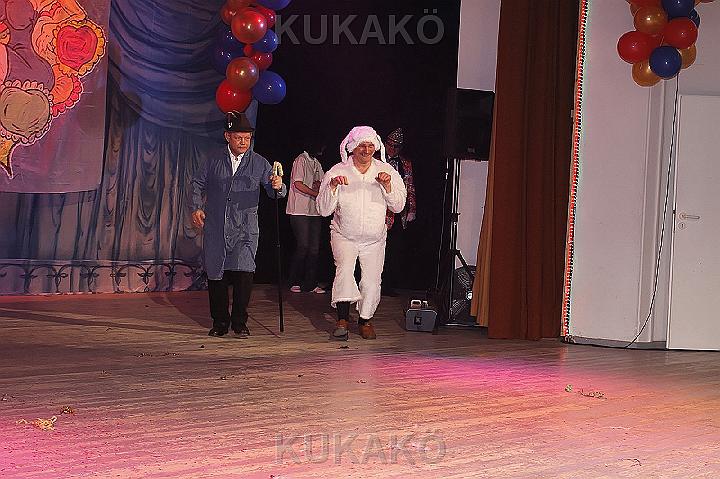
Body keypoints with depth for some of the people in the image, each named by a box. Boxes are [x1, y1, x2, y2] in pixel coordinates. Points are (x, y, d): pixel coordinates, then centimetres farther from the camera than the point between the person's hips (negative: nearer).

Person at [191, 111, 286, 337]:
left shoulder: (259, 163, 4)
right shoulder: (214, 161, 7)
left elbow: (274, 191, -1)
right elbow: (198, 183, 18)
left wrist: (277, 186, -24)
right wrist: (197, 208, 4)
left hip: (245, 229, -2)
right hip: (215, 228, 2)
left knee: (243, 272, -15)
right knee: (216, 275, 4)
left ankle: (239, 321, -1)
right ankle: (220, 322, 18)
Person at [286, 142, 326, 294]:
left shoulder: (316, 163, 19)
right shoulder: (301, 160, -6)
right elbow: (298, 184, -13)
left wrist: (318, 185, -2)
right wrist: (317, 193, -12)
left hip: (314, 211, 8)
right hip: (300, 211, -8)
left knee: (314, 248, 3)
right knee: (303, 246, -10)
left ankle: (310, 283, 6)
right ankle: (294, 282, 1)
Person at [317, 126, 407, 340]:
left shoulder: (386, 171, -2)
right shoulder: (337, 172, -6)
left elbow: (398, 206, -3)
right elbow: (324, 210, -8)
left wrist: (387, 186, -20)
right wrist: (332, 186, -24)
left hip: (374, 240, 2)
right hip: (344, 236, -2)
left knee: (371, 280, -2)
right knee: (344, 268, -24)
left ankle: (365, 320, 20)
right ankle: (342, 319, -20)